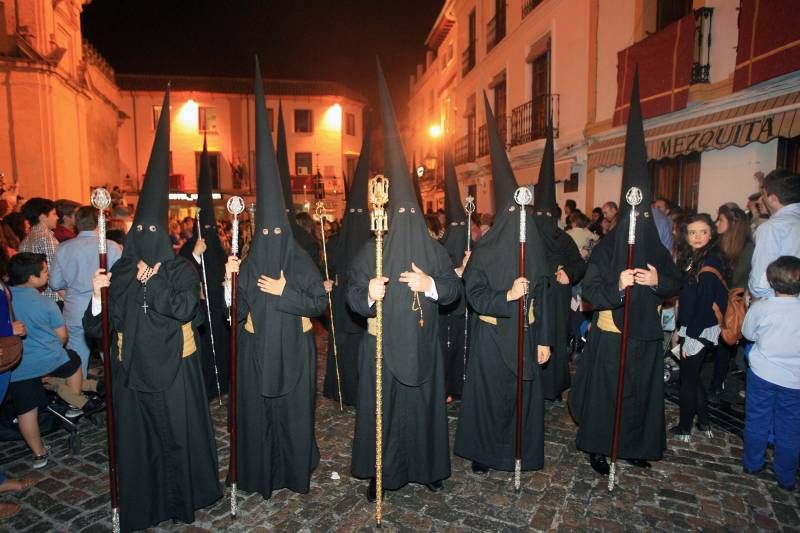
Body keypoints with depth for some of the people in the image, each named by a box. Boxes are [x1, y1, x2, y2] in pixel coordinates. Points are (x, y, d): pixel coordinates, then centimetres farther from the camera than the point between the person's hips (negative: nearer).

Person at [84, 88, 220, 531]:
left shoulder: (181, 269, -4)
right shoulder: (119, 273, 3)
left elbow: (184, 309, -18)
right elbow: (102, 326, -1)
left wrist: (150, 280, -15)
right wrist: (97, 294, -19)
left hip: (173, 365, -3)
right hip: (133, 367, 3)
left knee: (178, 428, 6)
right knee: (136, 433, 10)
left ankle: (183, 493, 26)